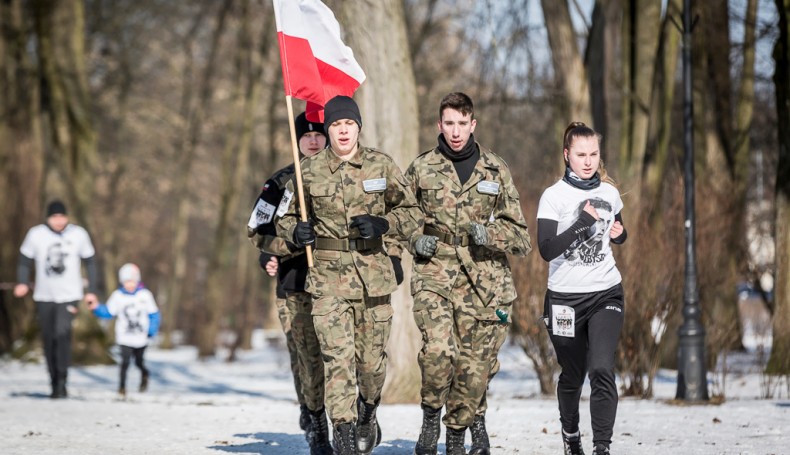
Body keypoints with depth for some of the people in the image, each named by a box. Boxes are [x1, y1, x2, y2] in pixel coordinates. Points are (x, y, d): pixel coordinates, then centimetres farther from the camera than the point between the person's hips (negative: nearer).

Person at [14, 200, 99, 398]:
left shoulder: (79, 234, -2)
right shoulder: (36, 234, -3)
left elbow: (90, 262, 9)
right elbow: (25, 259, 5)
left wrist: (92, 290, 6)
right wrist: (22, 282, -12)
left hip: (69, 295, -2)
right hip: (44, 297, 2)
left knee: (62, 332, -22)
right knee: (49, 341, 6)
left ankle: (62, 380, -17)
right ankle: (55, 384, 17)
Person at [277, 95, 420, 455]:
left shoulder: (382, 166, 4)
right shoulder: (309, 171, 6)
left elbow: (411, 212, 8)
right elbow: (286, 217, 17)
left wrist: (383, 224, -11)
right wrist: (296, 231, -7)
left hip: (374, 276, 0)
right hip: (328, 277, 0)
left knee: (371, 358, 6)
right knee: (337, 355, -13)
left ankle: (367, 414, 35)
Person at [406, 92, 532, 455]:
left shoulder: (495, 171, 8)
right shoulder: (421, 169, 6)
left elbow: (521, 236, 8)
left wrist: (490, 234, -11)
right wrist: (415, 239, -2)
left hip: (482, 282, 1)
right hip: (434, 276, -1)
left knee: (473, 364, 2)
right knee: (437, 350, -23)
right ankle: (431, 417, 3)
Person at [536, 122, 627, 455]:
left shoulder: (609, 193, 5)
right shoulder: (554, 197, -8)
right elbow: (547, 250, -19)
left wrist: (619, 234, 1)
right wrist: (583, 222, -24)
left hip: (606, 294, 2)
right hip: (565, 298, -2)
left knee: (602, 369, -18)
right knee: (572, 375, 12)